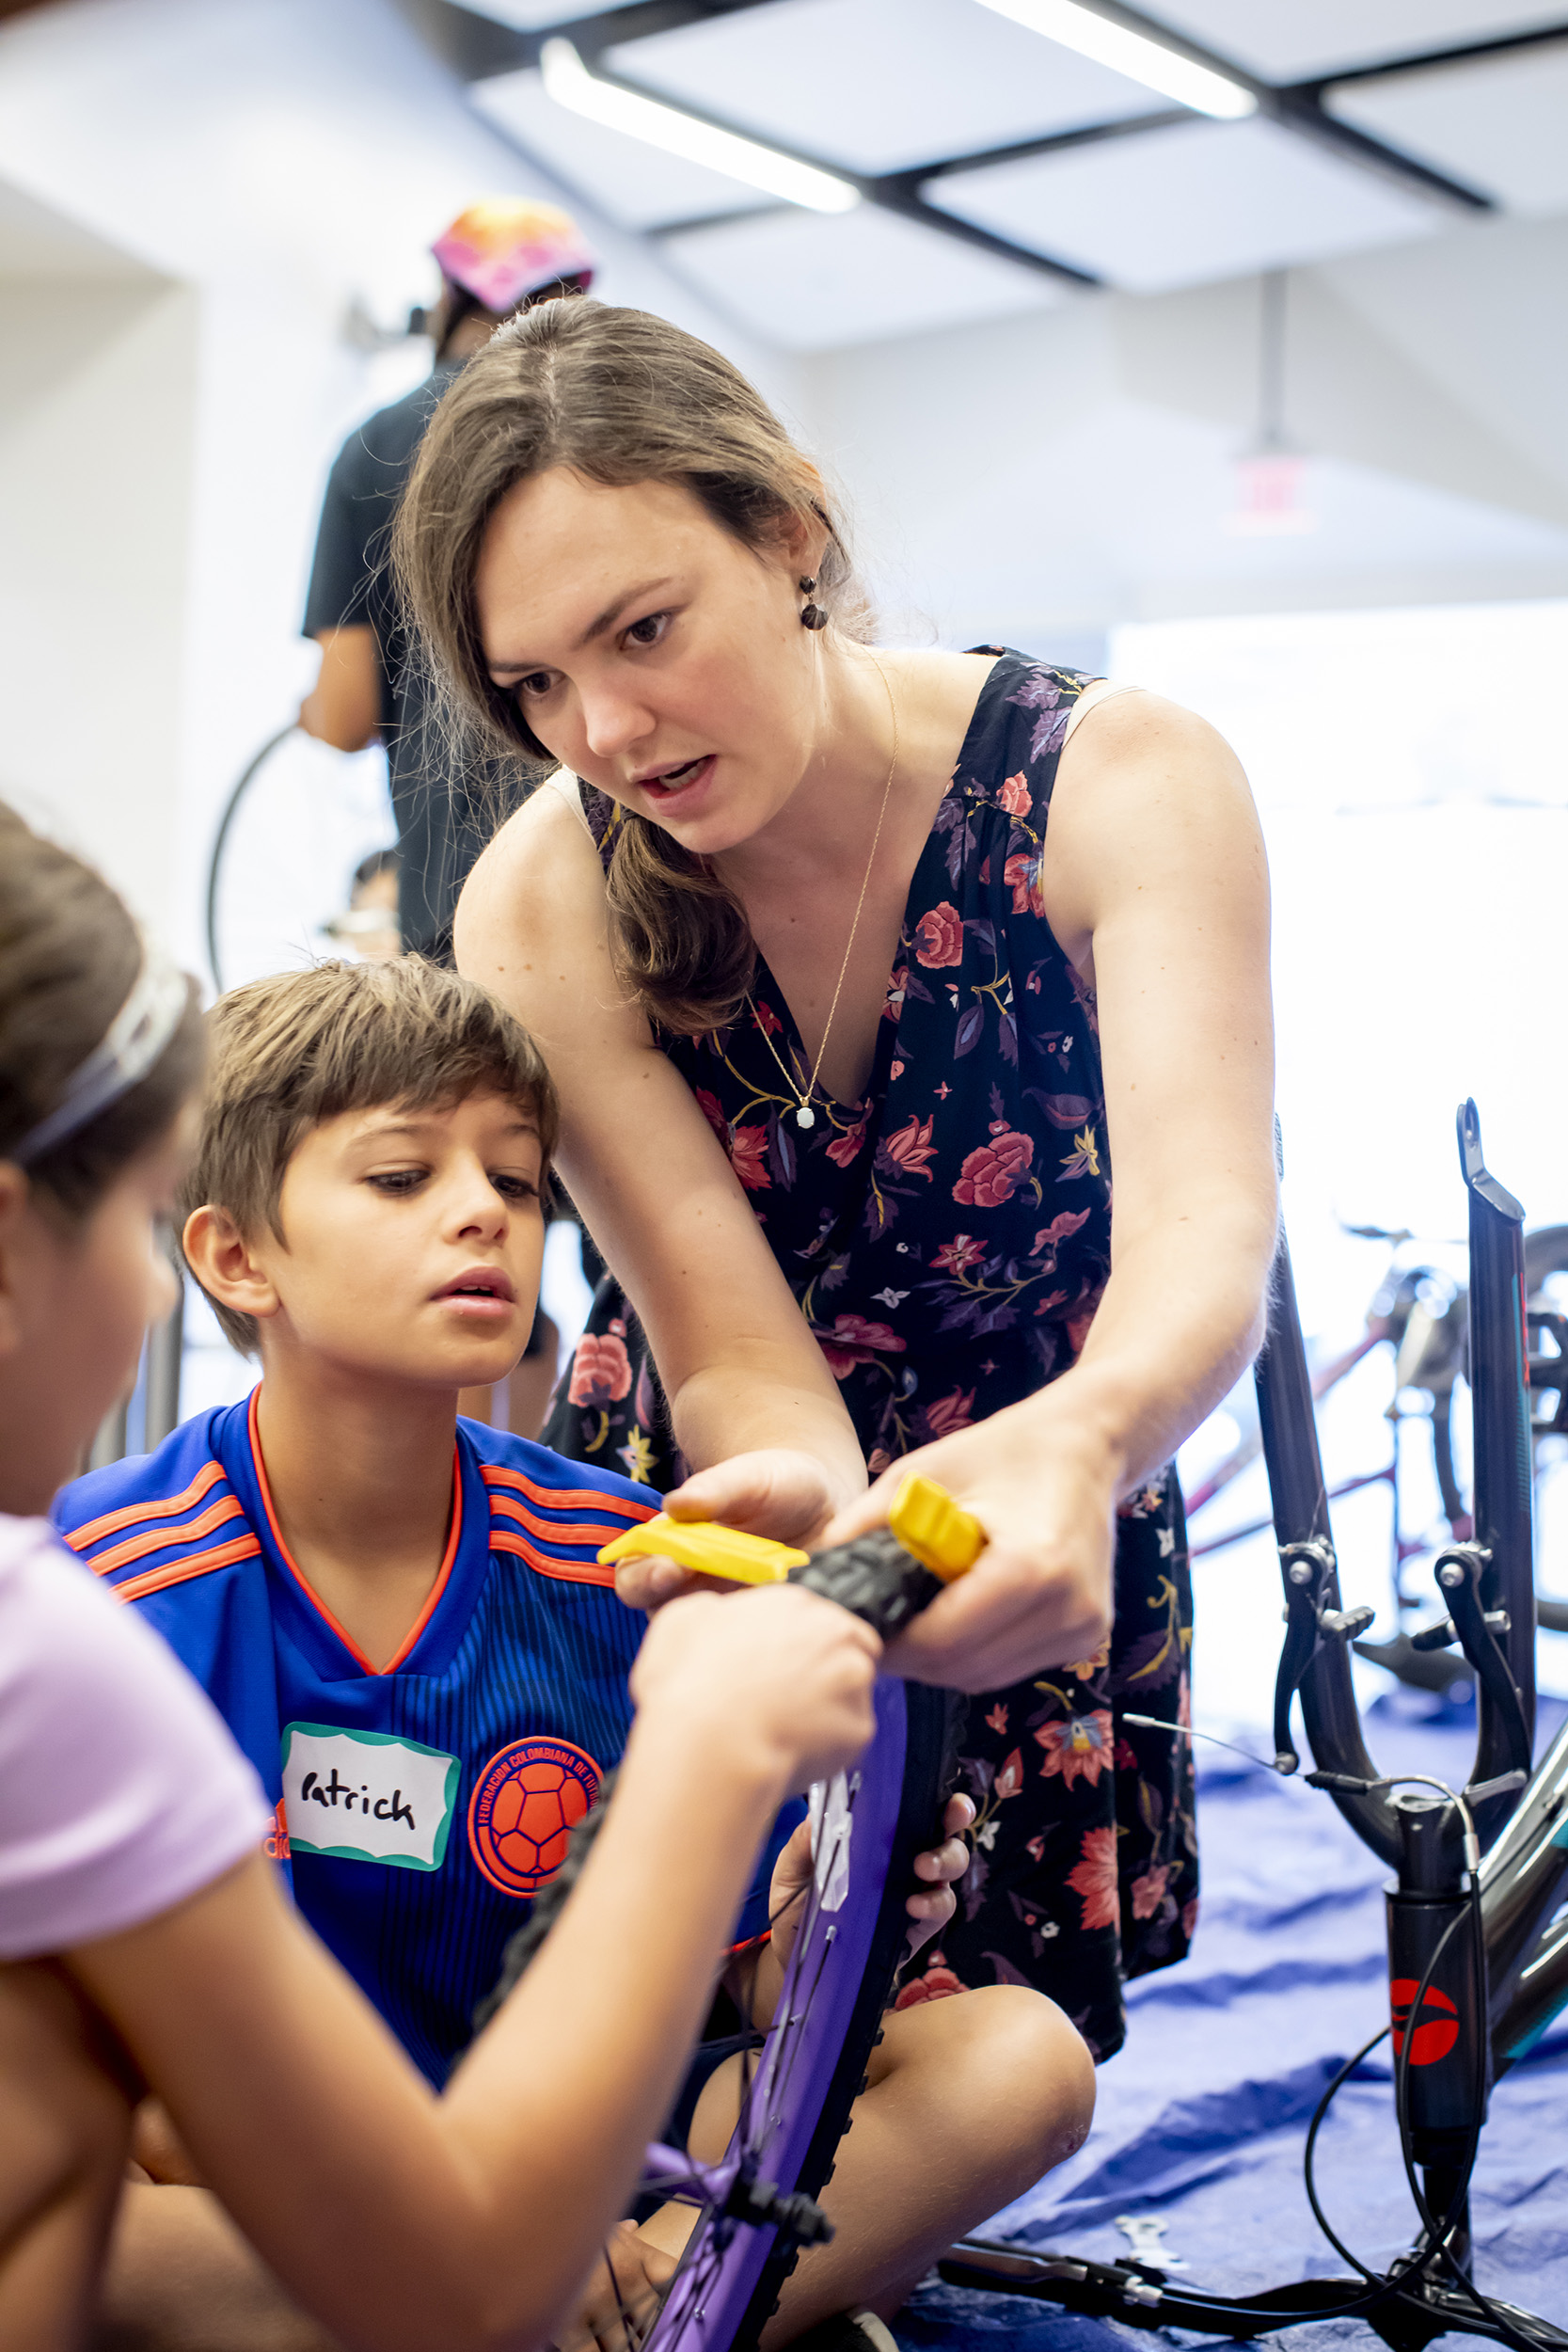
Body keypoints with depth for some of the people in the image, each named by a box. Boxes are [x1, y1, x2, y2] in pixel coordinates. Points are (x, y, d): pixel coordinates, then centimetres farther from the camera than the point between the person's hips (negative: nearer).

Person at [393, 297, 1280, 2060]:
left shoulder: (1122, 779, -23)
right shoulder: (546, 909, -21)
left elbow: (1206, 1231, -37)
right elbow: (734, 1352, -26)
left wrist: (1075, 1443, -61)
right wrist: (808, 1502, -51)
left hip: (1038, 1473, 0)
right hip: (715, 1500, 0)